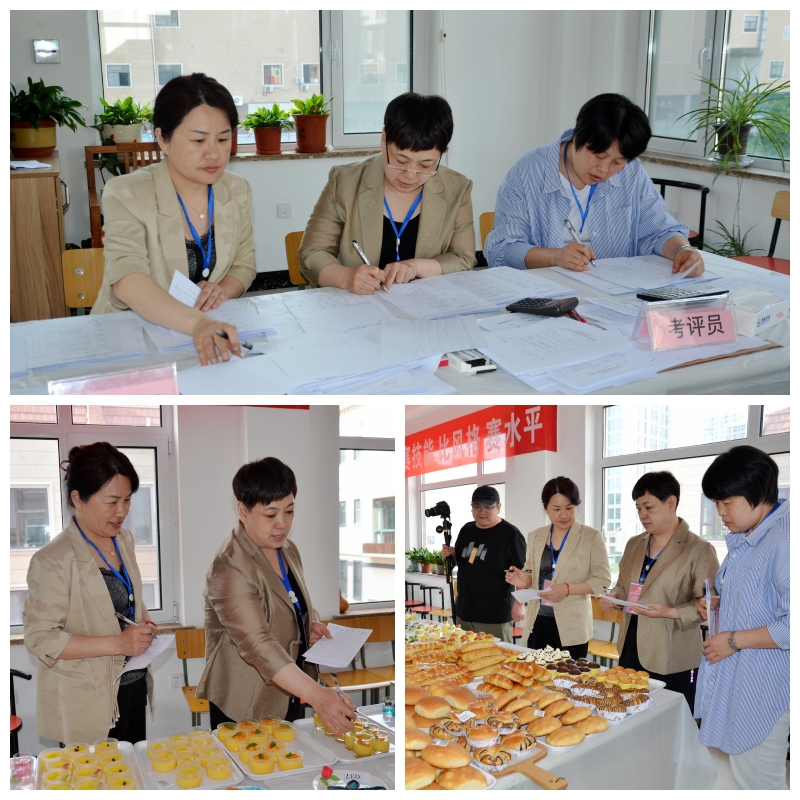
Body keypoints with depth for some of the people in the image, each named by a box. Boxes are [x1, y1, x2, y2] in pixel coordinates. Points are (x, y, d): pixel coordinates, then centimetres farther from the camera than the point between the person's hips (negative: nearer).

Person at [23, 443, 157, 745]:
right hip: (87, 702, -7)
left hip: (133, 686, 7)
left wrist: (142, 619, -1)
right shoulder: (54, 560, -19)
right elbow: (40, 638, -20)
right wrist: (117, 643, -25)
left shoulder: (123, 541, 5)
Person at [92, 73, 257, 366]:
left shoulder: (237, 191, 3)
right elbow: (127, 280, -26)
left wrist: (224, 289, -11)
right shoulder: (126, 195, -12)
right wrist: (196, 323, -44)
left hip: (216, 328, 4)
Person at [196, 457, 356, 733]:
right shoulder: (230, 568, -23)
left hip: (291, 697, 8)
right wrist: (316, 695, -43)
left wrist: (312, 625, -2)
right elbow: (258, 645, -33)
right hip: (245, 710, -7)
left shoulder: (288, 550, 3)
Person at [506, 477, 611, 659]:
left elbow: (603, 580, -6)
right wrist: (525, 580, -5)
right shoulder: (535, 536, 9)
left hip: (571, 626, -4)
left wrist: (568, 589, -19)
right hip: (538, 622, 4)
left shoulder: (591, 536, -3)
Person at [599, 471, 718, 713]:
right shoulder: (634, 544, 12)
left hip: (671, 664, -6)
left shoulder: (699, 550, -9)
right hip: (630, 653, 6)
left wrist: (671, 613, -23)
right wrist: (615, 596, 2)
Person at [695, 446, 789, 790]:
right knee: (742, 771, 15)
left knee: (758, 781, 0)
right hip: (733, 679, 9)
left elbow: (790, 626, -26)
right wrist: (717, 605, 8)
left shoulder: (783, 539, -21)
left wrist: (735, 640, -17)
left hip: (764, 687, -9)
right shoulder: (743, 540, 12)